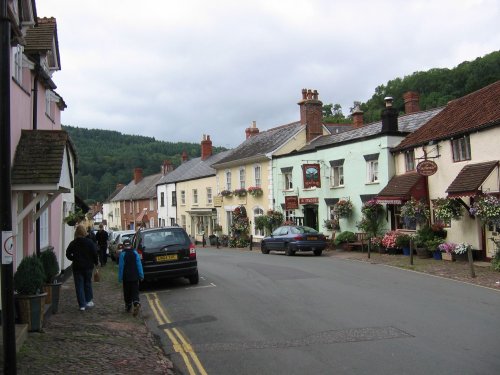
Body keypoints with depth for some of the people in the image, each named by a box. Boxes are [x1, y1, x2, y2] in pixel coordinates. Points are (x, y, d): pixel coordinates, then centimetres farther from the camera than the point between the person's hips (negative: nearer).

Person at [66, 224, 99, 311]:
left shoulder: (73, 243, -5)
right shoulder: (90, 242, -7)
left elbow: (68, 254, 0)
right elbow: (95, 253, -7)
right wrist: (96, 262, 8)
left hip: (77, 267, 0)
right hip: (88, 266, 1)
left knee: (79, 286, 4)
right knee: (88, 283, 17)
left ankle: (82, 305, 3)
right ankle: (89, 301, 20)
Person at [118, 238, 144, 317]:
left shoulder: (122, 254, -8)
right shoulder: (135, 253, -1)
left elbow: (121, 266, -7)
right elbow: (139, 265, -1)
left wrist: (120, 278, -1)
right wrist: (141, 275, 5)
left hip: (126, 277, -1)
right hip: (135, 276, 2)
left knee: (127, 292, 12)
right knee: (135, 292, 3)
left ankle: (128, 306, 20)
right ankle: (136, 303, -20)